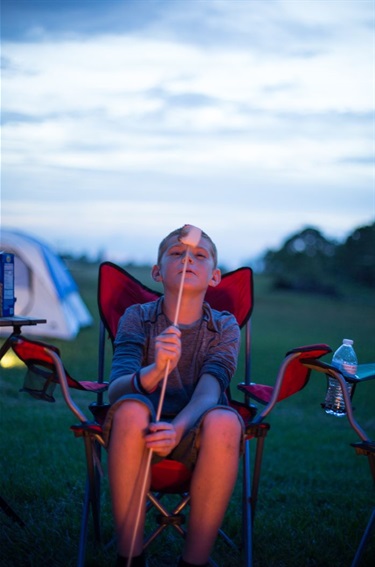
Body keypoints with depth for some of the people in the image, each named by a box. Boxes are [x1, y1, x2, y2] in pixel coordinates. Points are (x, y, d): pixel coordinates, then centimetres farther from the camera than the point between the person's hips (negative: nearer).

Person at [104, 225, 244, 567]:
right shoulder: (137, 317, -2)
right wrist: (155, 371, -39)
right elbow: (116, 388, -17)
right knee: (131, 409, -34)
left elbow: (208, 392, -17)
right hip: (142, 431, 0)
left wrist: (177, 429, -38)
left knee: (224, 422, -33)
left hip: (195, 435, 0)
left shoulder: (224, 327, -1)